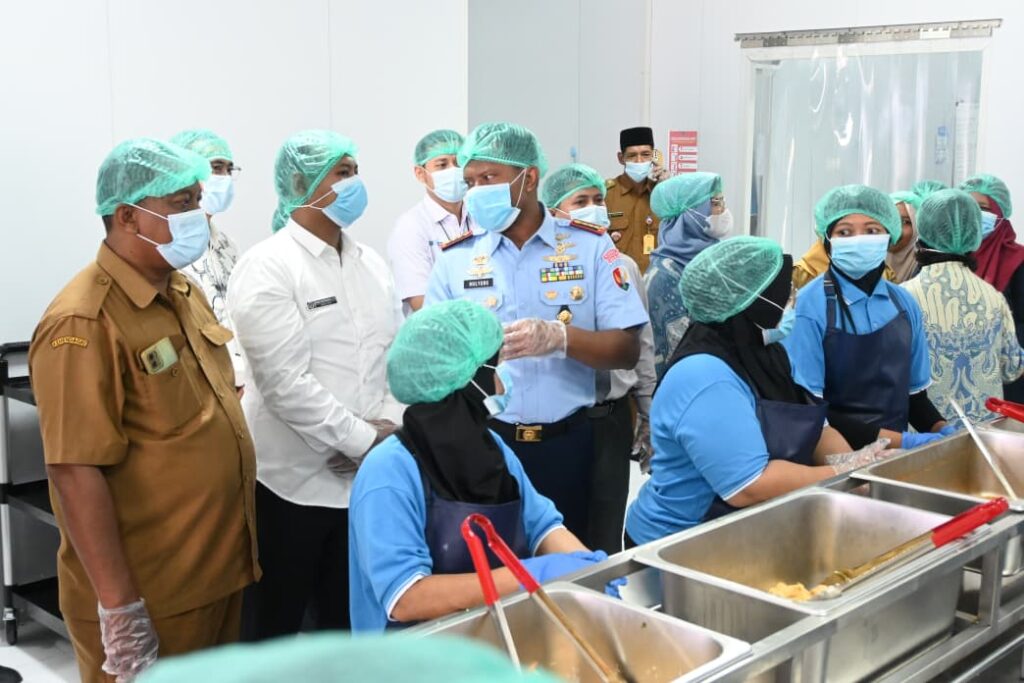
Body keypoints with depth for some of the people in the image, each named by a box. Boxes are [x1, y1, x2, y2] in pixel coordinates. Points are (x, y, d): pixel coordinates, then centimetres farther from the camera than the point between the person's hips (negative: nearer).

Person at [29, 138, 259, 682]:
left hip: (218, 574, 8)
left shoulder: (184, 293, 8)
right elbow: (75, 472, -22)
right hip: (147, 599, -8)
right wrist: (119, 608, -21)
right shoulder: (85, 322, -20)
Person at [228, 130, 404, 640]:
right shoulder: (267, 268, -12)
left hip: (366, 477, 6)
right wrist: (364, 440, -16)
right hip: (292, 481, -6)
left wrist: (392, 425, -6)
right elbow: (286, 383, -20)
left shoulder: (371, 264, 10)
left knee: (348, 620, 18)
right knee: (274, 626, 9)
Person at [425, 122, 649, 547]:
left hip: (566, 444, 0)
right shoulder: (456, 258, 4)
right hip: (482, 444, 1)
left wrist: (561, 338, -19)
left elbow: (627, 350, -3)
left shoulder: (589, 246, 1)